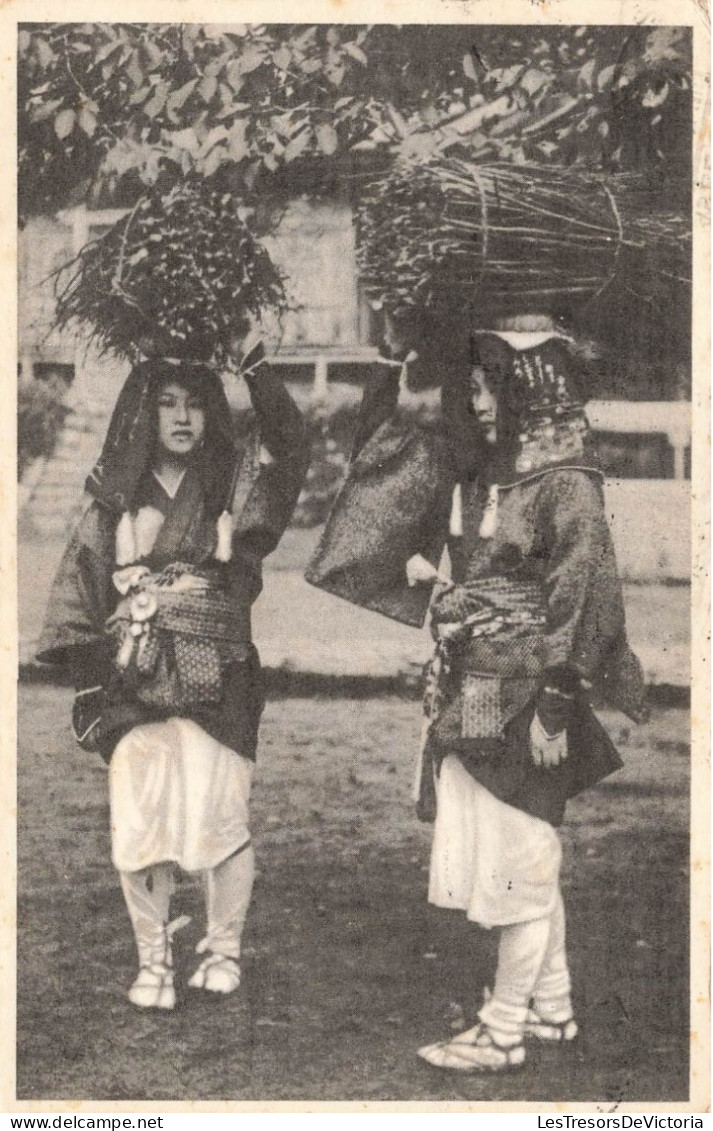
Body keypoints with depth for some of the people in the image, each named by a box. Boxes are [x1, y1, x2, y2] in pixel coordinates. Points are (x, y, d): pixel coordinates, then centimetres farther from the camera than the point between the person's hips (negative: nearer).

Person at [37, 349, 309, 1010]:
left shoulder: (236, 484, 5)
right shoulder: (114, 497, 8)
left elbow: (289, 447, -14)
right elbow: (82, 589, 8)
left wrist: (255, 370, -22)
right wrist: (87, 682, 2)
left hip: (215, 683, -1)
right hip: (133, 684, 2)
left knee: (216, 819, -1)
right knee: (138, 825, 2)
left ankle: (223, 950, 21)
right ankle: (152, 961, 19)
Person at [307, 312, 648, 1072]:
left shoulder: (566, 487, -13)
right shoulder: (476, 470, 8)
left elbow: (578, 612, -16)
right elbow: (390, 454, 23)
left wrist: (552, 711, -18)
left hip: (522, 706, -8)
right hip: (468, 698, 8)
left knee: (519, 867, 3)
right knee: (529, 864, 16)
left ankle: (503, 1031, 13)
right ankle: (552, 1008, 29)